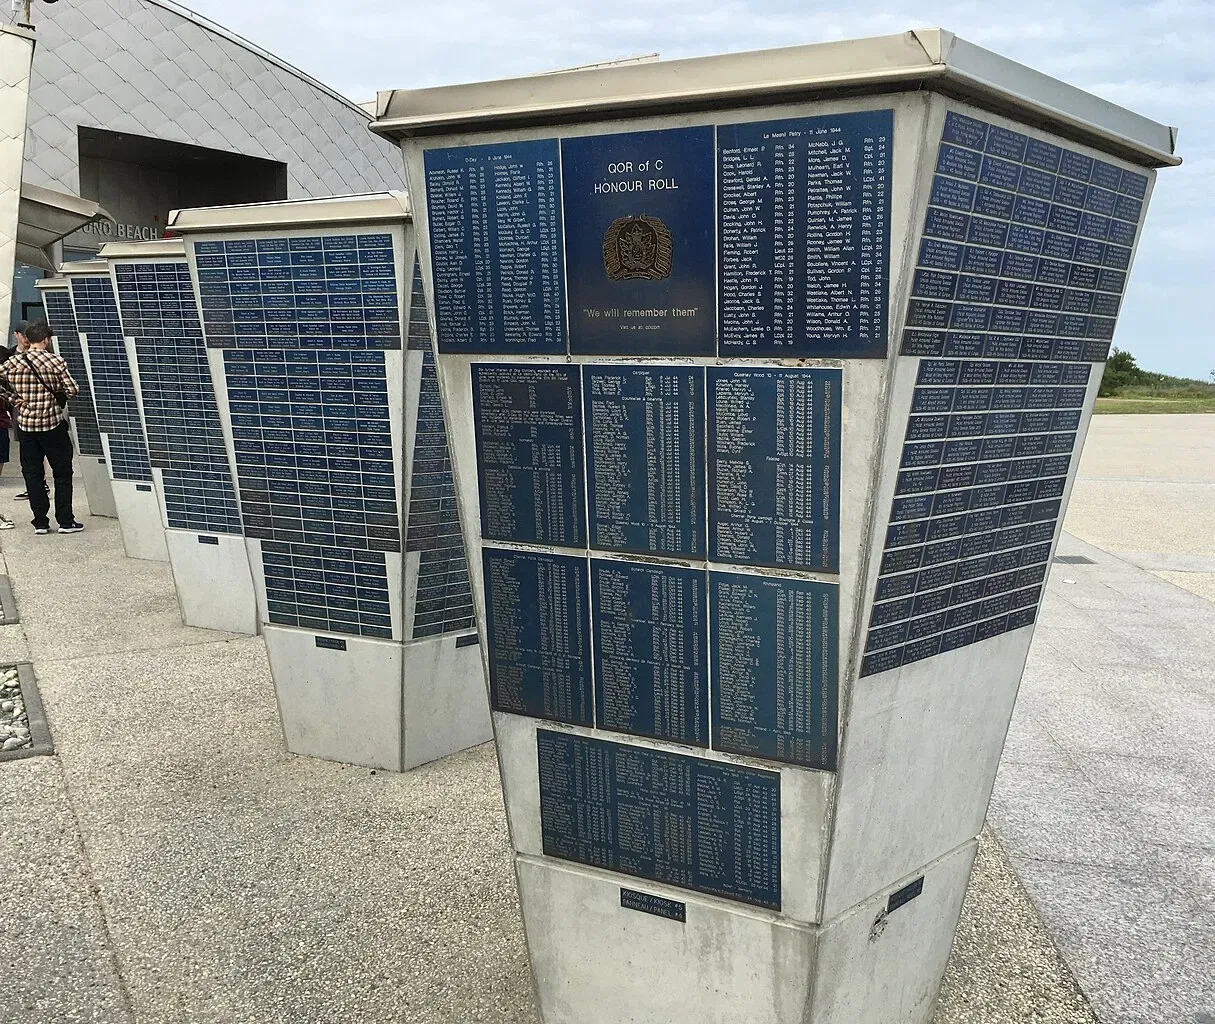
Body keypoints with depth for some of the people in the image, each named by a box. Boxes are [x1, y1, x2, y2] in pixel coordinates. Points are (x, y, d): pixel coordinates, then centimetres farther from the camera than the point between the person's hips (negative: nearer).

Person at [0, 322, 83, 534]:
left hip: (25, 424, 3)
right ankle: (65, 521, 6)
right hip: (53, 423, -3)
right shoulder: (55, 361, -9)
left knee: (32, 474, 10)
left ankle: (40, 523, 11)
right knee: (62, 472, 7)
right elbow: (72, 390, -12)